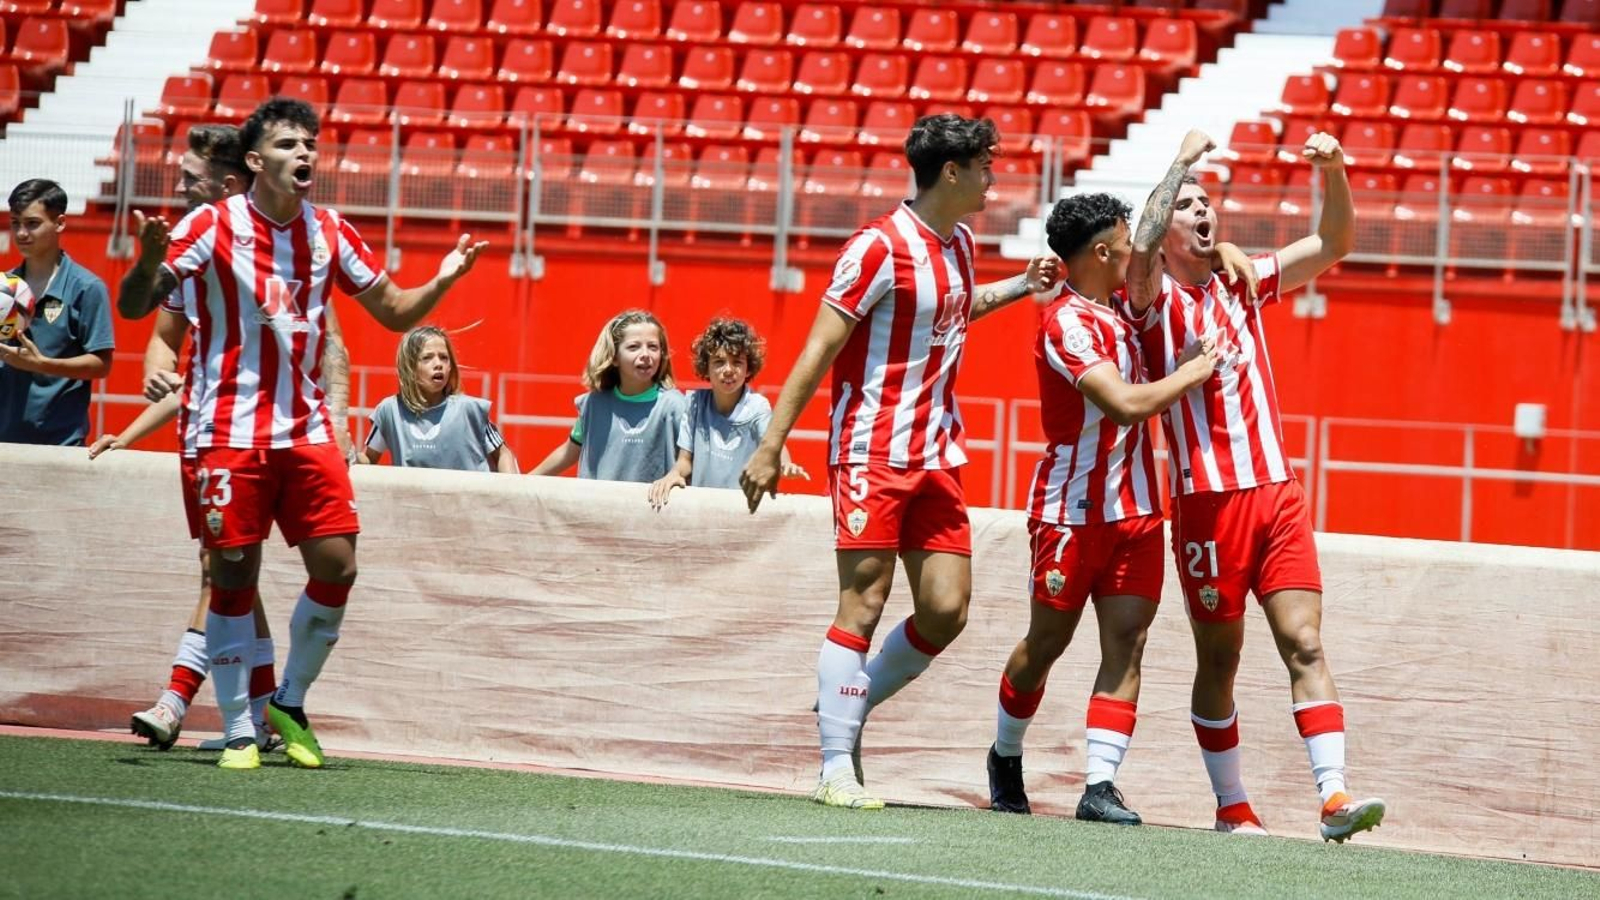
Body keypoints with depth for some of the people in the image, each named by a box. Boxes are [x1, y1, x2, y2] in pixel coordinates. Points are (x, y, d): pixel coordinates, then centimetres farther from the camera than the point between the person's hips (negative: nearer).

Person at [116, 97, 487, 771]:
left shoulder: (331, 234, 7)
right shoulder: (213, 227, -6)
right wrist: (149, 263, -30)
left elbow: (393, 312, 15)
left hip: (307, 430, 4)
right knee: (234, 578, -3)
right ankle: (239, 732, 7)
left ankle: (289, 704, 16)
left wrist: (442, 281, -5)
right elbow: (135, 307, -8)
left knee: (336, 568, -4)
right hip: (231, 432, -4)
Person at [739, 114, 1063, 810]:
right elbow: (818, 351, -13)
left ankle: (847, 708, 20)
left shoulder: (961, 245, 11)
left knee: (946, 610, 0)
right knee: (862, 607, -8)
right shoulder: (881, 247, -13)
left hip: (937, 458, 7)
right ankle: (837, 768, -4)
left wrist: (1023, 286, 24)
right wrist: (771, 446, -14)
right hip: (872, 456, -7)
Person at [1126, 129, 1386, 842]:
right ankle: (1232, 807, 12)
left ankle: (1334, 794, -15)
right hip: (1208, 501, -4)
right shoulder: (1154, 298, 0)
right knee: (1219, 660, 4)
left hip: (1278, 494, 4)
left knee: (1305, 642, -7)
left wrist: (1333, 172, -6)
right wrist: (1181, 161, -18)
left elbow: (1333, 244, 11)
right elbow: (1141, 249, -22)